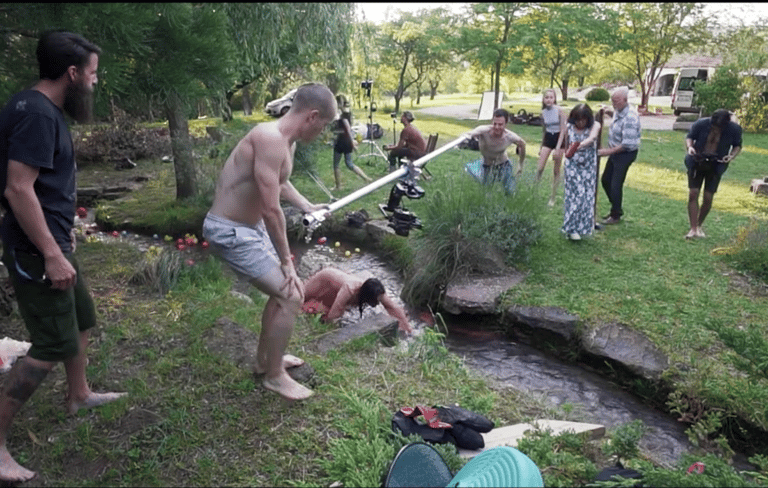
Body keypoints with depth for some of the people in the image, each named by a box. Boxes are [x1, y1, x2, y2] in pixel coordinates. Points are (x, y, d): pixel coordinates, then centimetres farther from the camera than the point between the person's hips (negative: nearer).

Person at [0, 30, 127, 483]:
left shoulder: (46, 109, 10)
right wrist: (51, 255, -26)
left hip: (52, 241, 10)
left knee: (82, 319, 22)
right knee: (54, 345, -7)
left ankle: (79, 395, 41)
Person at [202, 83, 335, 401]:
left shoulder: (287, 141, 5)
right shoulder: (271, 138, -27)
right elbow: (271, 210, -27)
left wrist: (308, 207, 29)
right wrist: (286, 260, -18)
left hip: (250, 227, 10)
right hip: (231, 232, -10)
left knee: (282, 289, 20)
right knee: (291, 296, -8)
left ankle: (264, 359, 39)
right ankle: (274, 376, 13)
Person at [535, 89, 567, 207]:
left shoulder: (560, 110, -12)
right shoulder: (543, 113, 1)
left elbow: (563, 130, -12)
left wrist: (558, 148, -19)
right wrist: (541, 147, 17)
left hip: (559, 139, -3)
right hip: (548, 139, 3)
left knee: (556, 171, 4)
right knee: (539, 168, -10)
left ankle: (553, 198, 13)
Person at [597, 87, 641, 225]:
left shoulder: (630, 117, -26)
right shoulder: (618, 111, 3)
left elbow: (627, 144, -28)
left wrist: (609, 151, -24)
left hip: (626, 153, -10)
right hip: (615, 150, 10)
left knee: (616, 185, -4)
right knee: (605, 180, 16)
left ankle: (616, 215, 13)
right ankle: (616, 208, 33)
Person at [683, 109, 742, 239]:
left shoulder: (735, 129, -11)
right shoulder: (701, 124, -15)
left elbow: (737, 145, 6)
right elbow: (689, 137, 1)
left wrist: (732, 156, -14)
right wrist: (689, 146, -20)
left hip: (716, 165, 1)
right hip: (697, 162, 0)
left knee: (708, 198, -2)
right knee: (693, 193, -9)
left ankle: (699, 226, 20)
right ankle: (693, 229, -5)